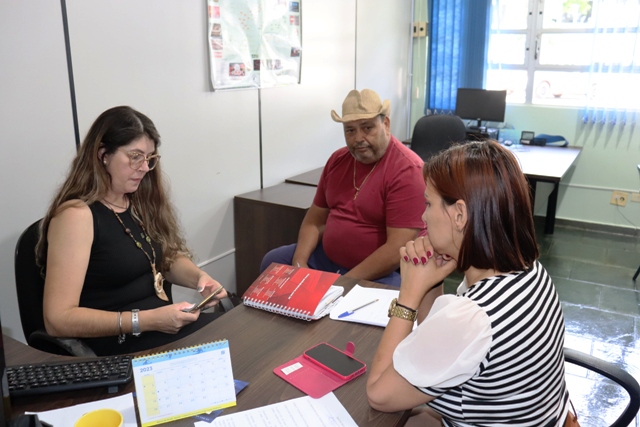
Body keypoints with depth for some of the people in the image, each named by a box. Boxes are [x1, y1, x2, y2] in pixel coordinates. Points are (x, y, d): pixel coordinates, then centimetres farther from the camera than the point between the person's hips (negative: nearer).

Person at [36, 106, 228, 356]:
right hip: (114, 347, -7)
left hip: (165, 327, 8)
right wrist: (146, 320, -26)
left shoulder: (140, 202, 8)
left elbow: (168, 259, 20)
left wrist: (199, 278, -3)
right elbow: (57, 319, -18)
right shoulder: (77, 215, -15)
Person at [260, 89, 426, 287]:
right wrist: (299, 262, -6)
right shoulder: (337, 160, 7)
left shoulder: (408, 170, -17)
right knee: (272, 261, 9)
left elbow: (398, 249, -23)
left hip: (380, 273, -7)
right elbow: (315, 220, 11)